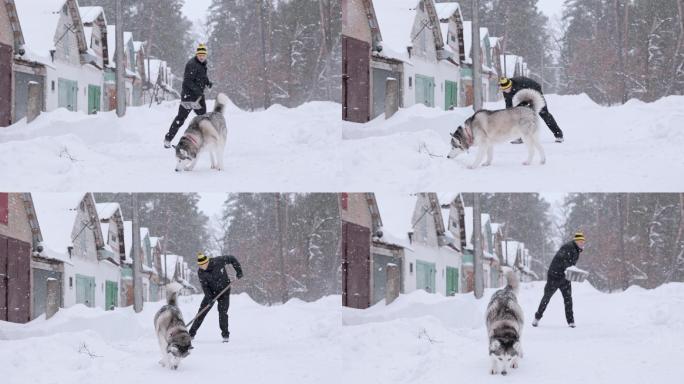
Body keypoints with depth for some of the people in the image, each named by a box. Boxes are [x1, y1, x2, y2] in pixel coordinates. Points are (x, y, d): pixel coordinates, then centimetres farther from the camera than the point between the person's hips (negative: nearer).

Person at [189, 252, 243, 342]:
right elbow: (204, 286, -16)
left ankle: (225, 335, -2)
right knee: (201, 312, 1)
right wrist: (209, 299, -28)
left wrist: (238, 270, -10)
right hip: (211, 292, 2)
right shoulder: (200, 272, -16)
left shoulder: (218, 261, -22)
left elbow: (232, 259, -8)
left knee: (223, 312, -12)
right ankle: (192, 333, 9)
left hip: (224, 291, -2)